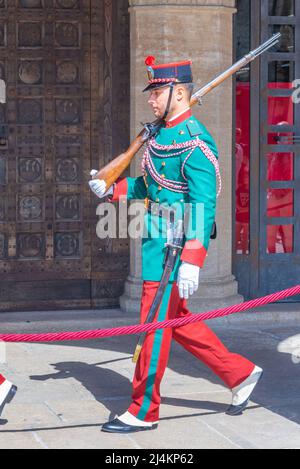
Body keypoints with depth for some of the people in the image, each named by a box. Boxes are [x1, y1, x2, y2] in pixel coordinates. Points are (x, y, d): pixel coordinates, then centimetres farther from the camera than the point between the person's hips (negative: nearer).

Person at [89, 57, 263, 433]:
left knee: (154, 326, -2)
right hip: (158, 242, 10)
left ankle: (143, 412, 9)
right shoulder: (161, 134, 11)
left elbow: (203, 205, -23)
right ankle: (240, 374, 29)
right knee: (176, 321, 17)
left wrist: (191, 262, -28)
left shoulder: (195, 143, -18)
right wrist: (111, 190, 6)